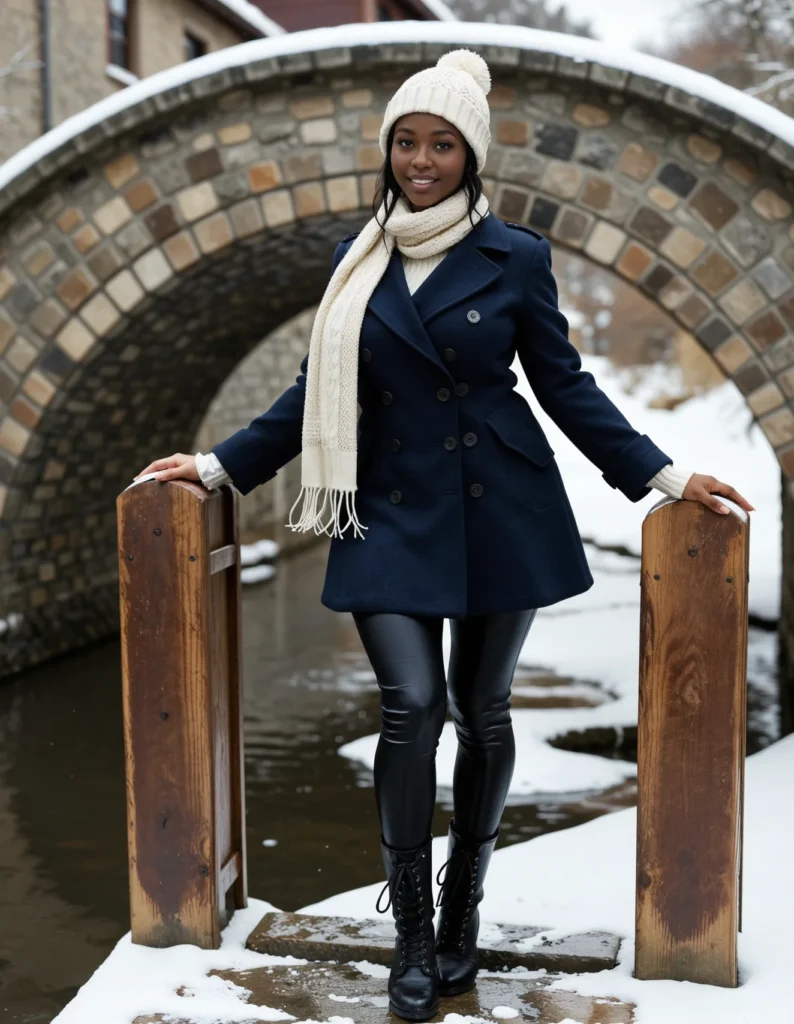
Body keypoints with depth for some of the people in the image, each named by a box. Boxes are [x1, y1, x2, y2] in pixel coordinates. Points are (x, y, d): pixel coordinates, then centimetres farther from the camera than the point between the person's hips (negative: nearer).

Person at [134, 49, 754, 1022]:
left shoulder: (515, 256, 0)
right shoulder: (359, 257, 7)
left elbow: (566, 387, 4)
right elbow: (319, 392, 11)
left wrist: (663, 475, -2)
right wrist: (219, 465, 9)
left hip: (499, 511, -1)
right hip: (393, 513, 1)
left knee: (481, 709, 8)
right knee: (411, 706, -11)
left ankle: (461, 913, 27)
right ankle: (410, 934, 5)